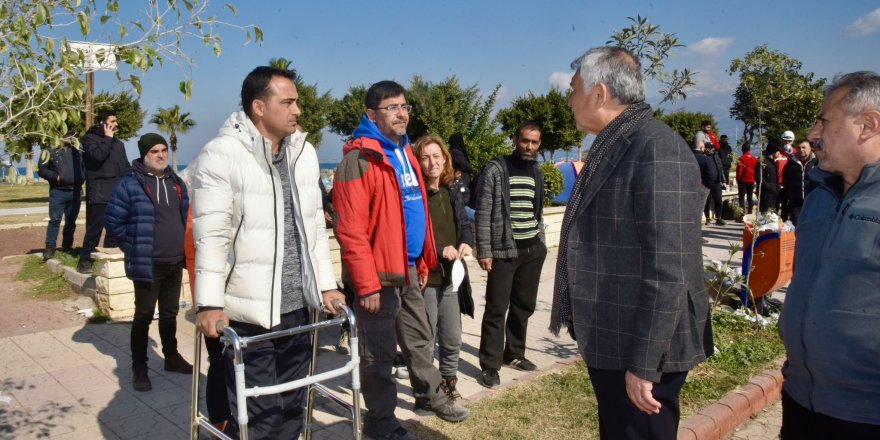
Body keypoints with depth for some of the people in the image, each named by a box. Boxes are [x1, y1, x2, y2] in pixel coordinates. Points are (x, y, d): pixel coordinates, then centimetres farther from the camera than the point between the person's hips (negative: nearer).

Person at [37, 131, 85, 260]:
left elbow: (84, 167, 24)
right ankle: (50, 247, -6)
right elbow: (41, 169, -2)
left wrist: (82, 177, 6)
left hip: (75, 192, 4)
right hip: (58, 191, -4)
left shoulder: (78, 152, 12)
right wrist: (55, 176, -14)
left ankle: (67, 245, 20)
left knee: (71, 221, 10)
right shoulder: (52, 152, 0)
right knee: (55, 220, -8)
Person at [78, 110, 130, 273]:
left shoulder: (118, 143, 19)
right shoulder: (90, 138, -1)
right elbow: (98, 155, -20)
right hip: (99, 192, -6)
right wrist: (107, 138, -9)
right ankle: (85, 260, 0)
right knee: (95, 227, -7)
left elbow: (125, 166, 21)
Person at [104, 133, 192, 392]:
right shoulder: (131, 184, -10)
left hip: (175, 263, 6)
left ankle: (171, 357, 32)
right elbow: (113, 221, -8)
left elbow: (185, 216, 22)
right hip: (147, 264, -6)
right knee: (144, 315, 3)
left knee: (170, 313, 18)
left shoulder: (176, 183, 11)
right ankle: (139, 368, 14)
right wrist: (134, 247, -6)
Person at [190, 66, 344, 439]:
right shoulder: (221, 154, -10)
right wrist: (210, 303, -17)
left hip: (298, 308, 6)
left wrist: (326, 284, 11)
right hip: (248, 312, -6)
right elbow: (211, 234, -13)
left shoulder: (304, 152, 10)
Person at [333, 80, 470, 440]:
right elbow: (351, 230, -21)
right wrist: (366, 284, -21)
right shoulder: (359, 159, -16)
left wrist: (423, 262, 16)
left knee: (420, 339, 22)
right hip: (379, 274, -8)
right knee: (379, 351, 7)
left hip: (409, 270, 8)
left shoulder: (404, 153, 12)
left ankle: (431, 397, 40)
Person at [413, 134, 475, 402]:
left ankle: (449, 382, 36)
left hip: (451, 274, 6)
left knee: (452, 339, 16)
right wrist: (439, 250, -21)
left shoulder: (452, 192, 9)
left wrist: (466, 242, -2)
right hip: (424, 276, -6)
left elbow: (465, 223, 18)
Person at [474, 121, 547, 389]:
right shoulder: (495, 170, -7)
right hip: (504, 250, -6)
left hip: (533, 250, 6)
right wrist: (484, 251, -14)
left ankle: (514, 354, 29)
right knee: (497, 309, -3)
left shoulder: (537, 172, 12)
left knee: (524, 306, 13)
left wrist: (541, 243, 14)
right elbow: (483, 213, -9)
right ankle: (490, 366, 6)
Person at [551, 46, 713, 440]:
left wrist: (644, 364, -22)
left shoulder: (656, 149, -19)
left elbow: (668, 269, -24)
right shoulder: (613, 147, 11)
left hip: (639, 352, -9)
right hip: (611, 343, 9)